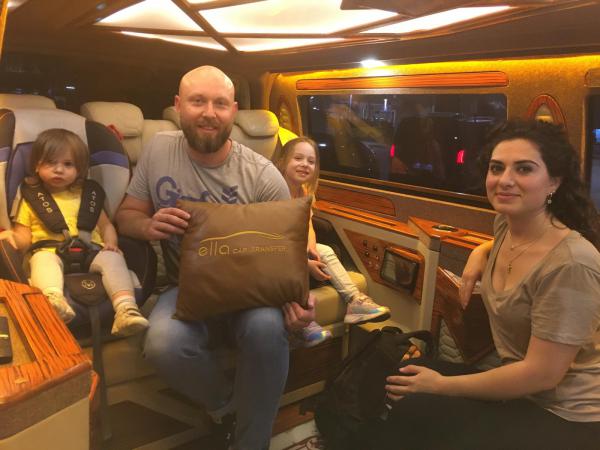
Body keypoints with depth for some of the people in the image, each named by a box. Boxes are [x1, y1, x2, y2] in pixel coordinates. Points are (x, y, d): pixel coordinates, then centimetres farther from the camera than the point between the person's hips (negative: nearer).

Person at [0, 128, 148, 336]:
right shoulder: (31, 200, 20)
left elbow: (105, 225, 23)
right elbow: (24, 236, 15)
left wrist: (111, 243, 1)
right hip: (50, 251, -1)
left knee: (112, 258, -30)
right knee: (43, 260, -36)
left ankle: (126, 308, -47)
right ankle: (54, 300, -62)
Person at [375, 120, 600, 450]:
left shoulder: (571, 264, -28)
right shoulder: (505, 223, -2)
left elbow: (542, 374, -25)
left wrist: (441, 385, -18)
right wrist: (481, 254, 3)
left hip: (564, 417, -7)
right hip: (519, 389, 8)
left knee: (414, 414, -15)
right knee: (404, 392, 0)